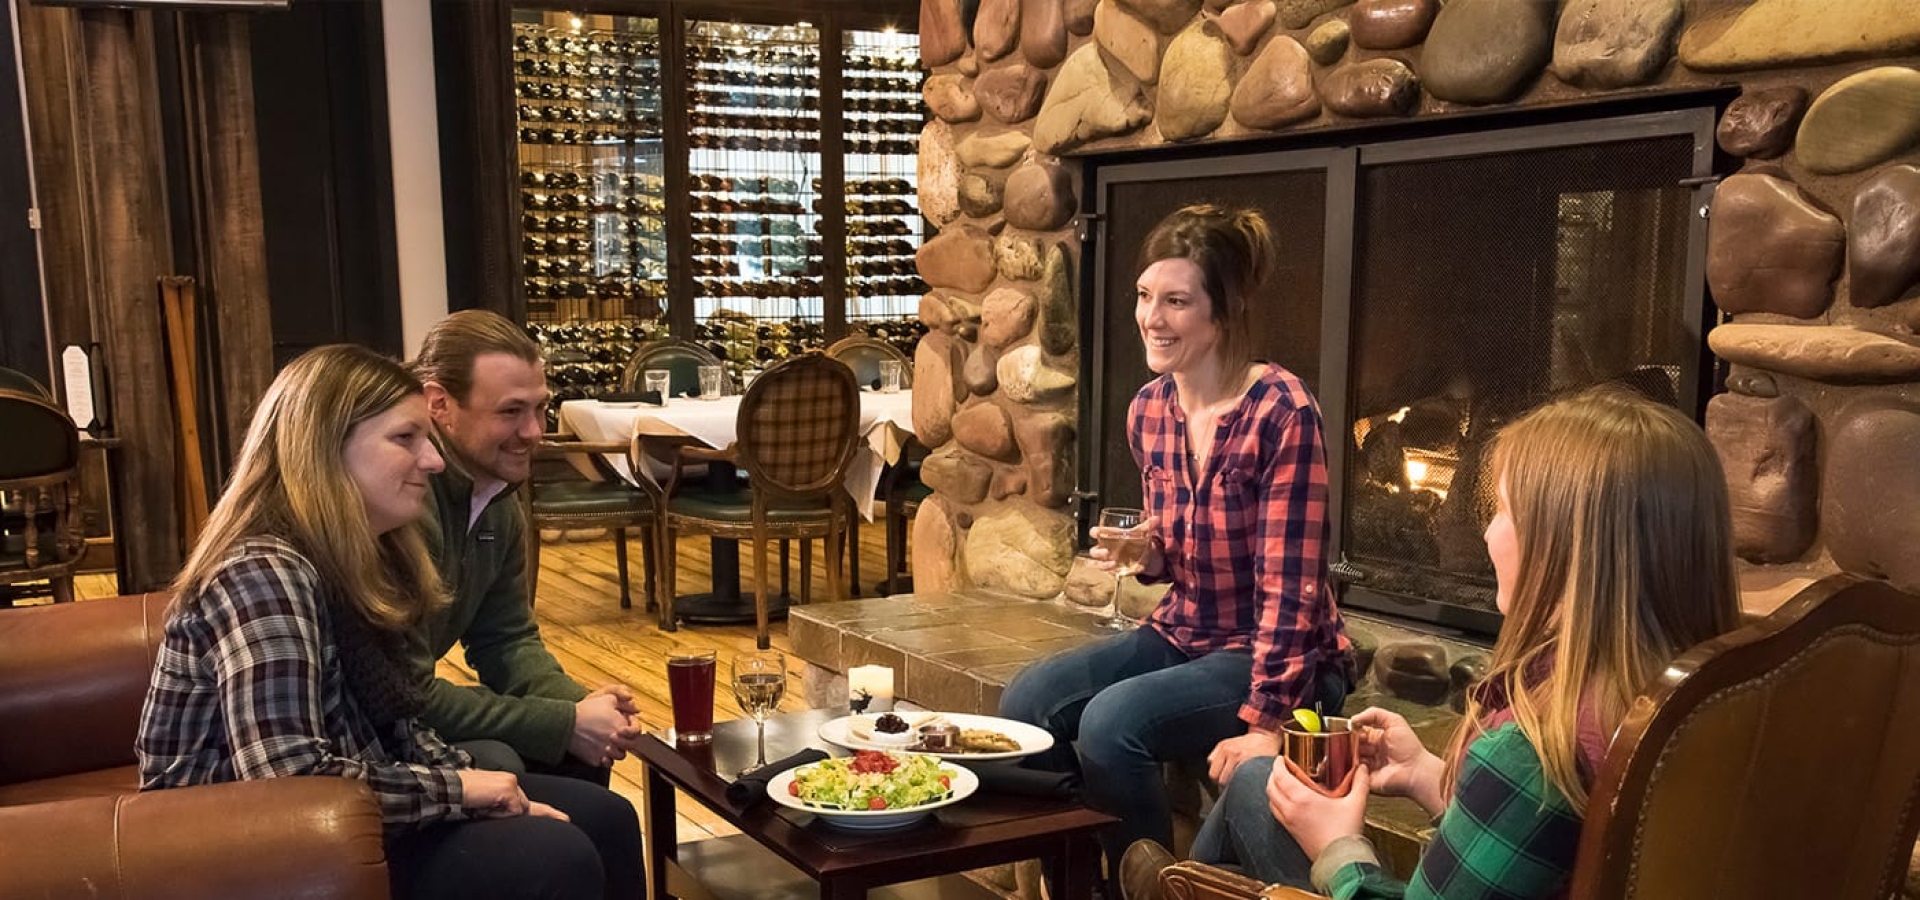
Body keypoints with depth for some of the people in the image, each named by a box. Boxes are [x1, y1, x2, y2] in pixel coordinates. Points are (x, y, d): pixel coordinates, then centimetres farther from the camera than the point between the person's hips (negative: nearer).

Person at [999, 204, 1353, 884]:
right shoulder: (1149, 409, 1)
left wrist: (1263, 725, -25)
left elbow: (1290, 585, -22)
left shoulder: (1281, 412, -21)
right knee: (1026, 702, -9)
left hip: (1277, 659, -7)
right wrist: (1146, 554, -9)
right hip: (1181, 637, 7)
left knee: (1111, 721, -27)